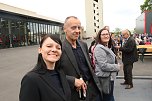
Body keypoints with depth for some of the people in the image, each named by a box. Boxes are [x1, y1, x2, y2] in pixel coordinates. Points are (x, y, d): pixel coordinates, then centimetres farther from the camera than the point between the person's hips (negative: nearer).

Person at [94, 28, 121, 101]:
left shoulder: (107, 47, 12)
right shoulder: (99, 48, -19)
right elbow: (104, 66, -25)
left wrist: (116, 66, 8)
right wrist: (117, 67, -12)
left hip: (109, 77, 10)